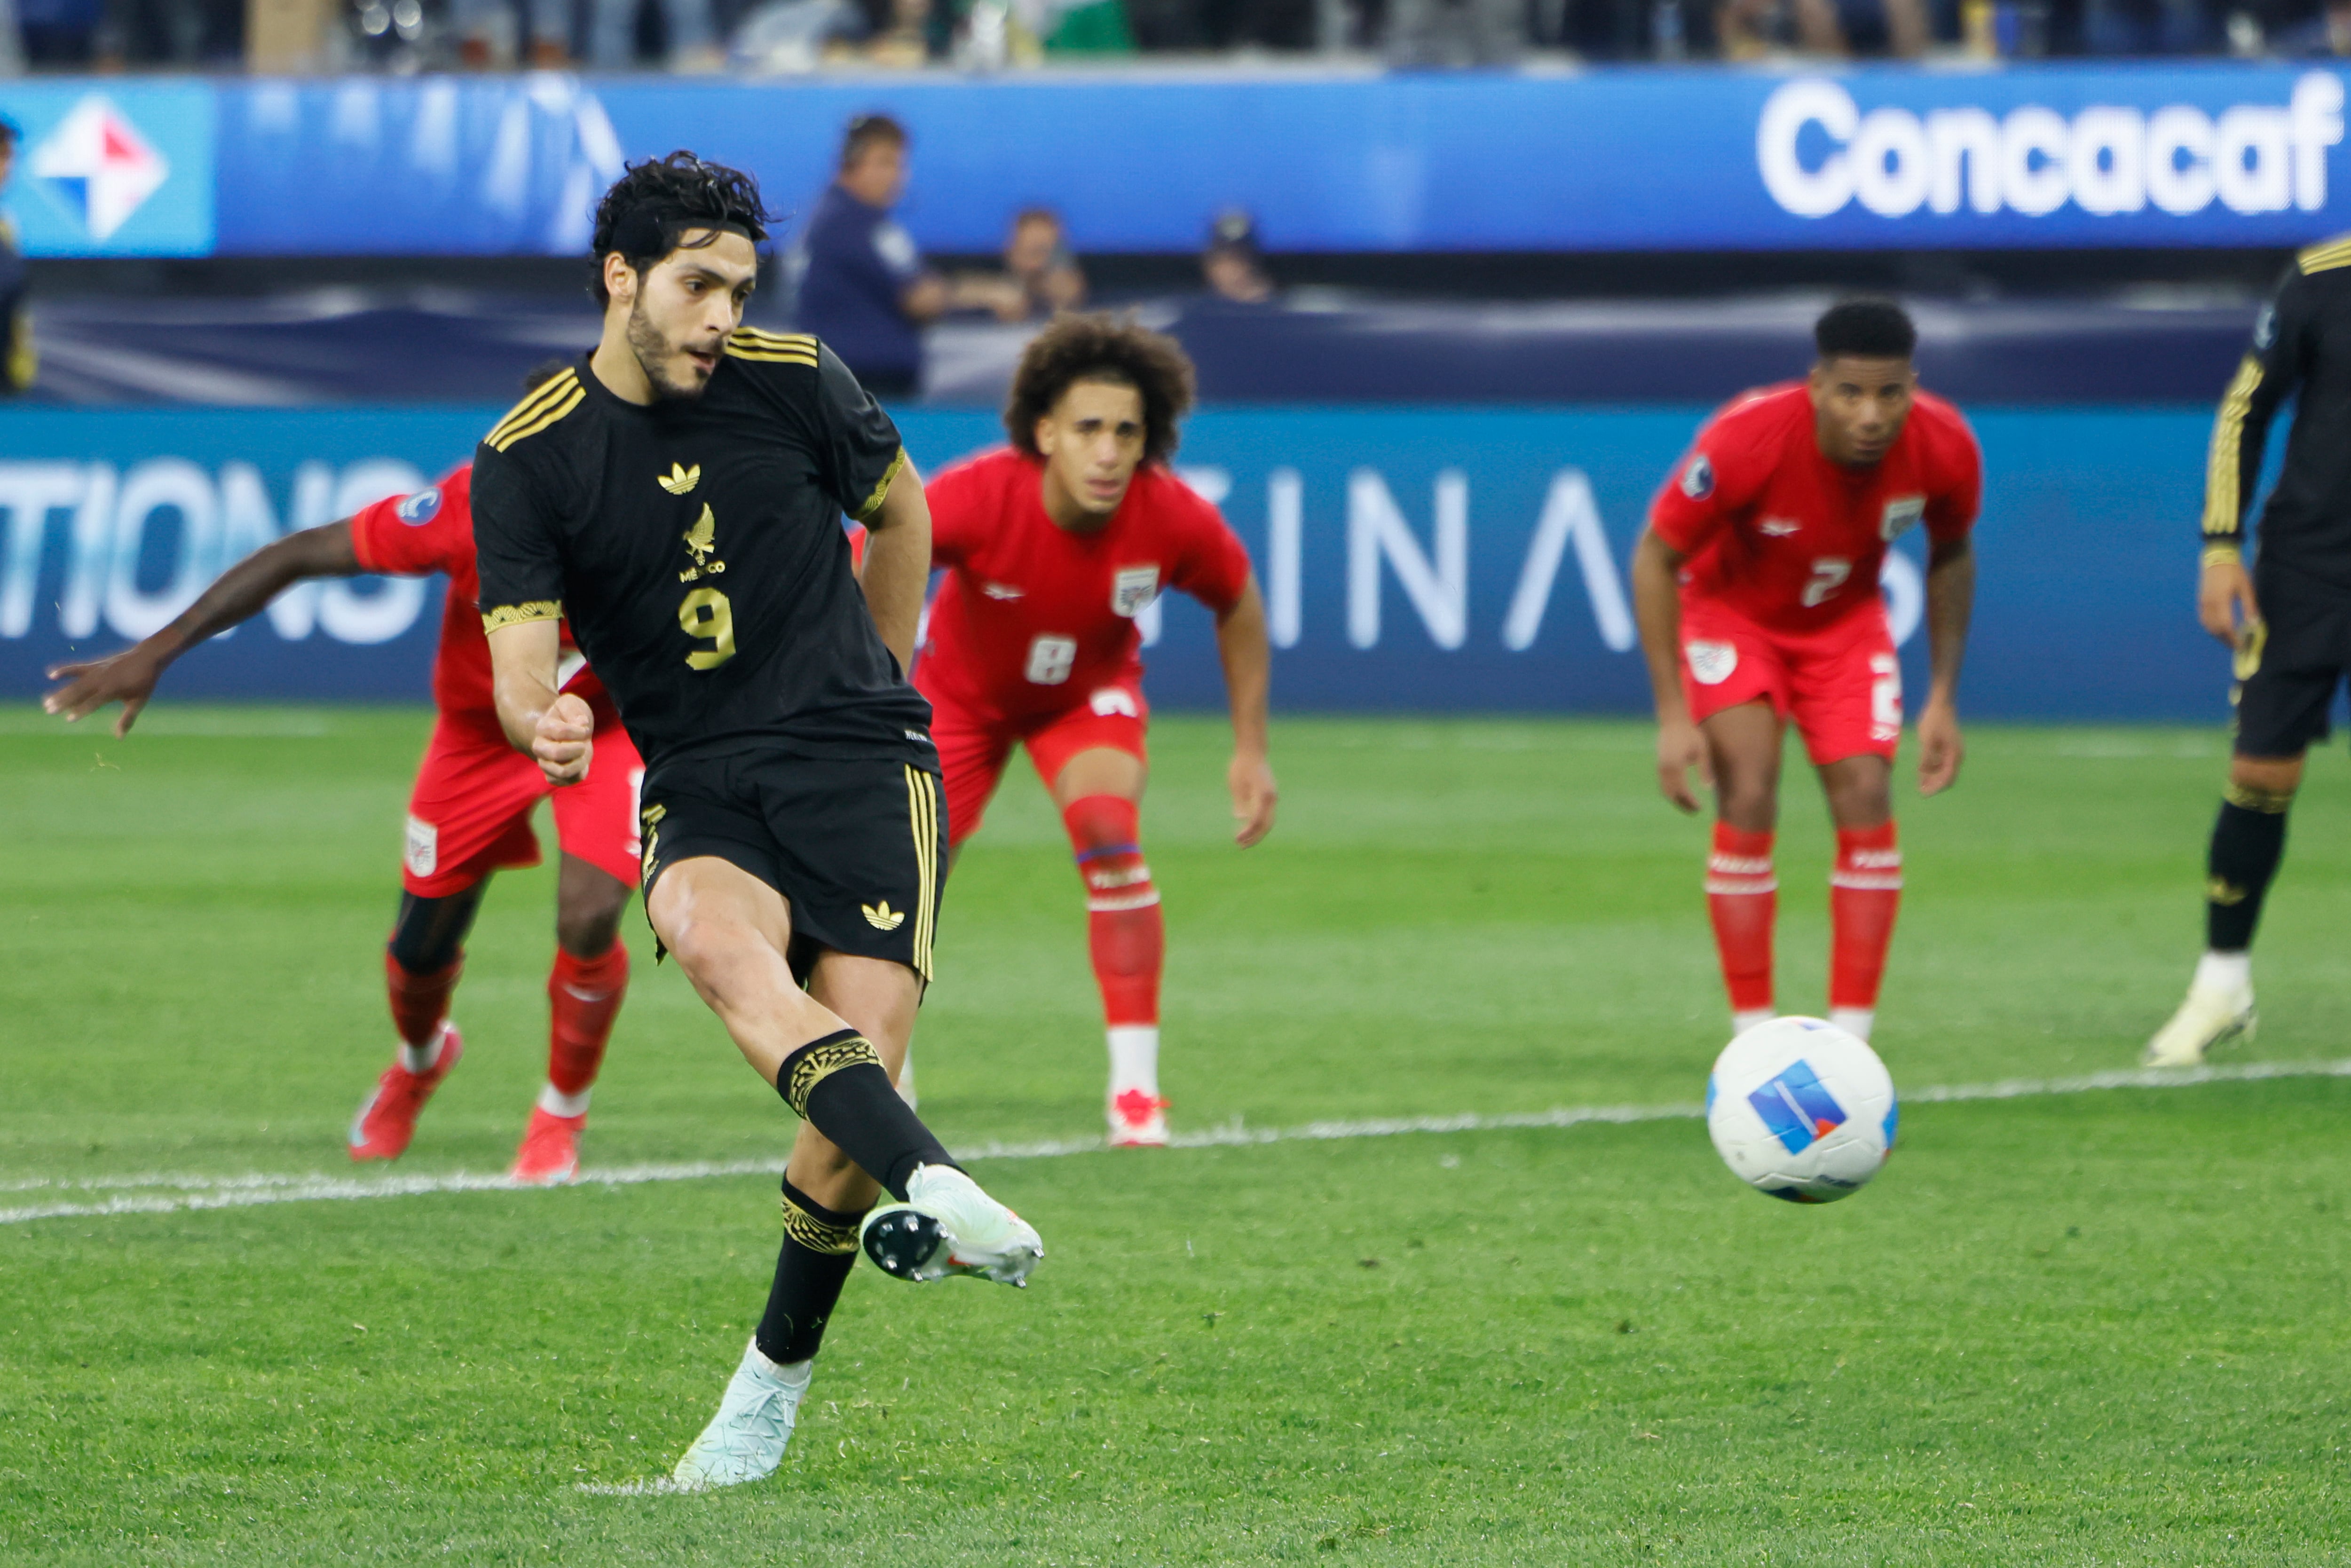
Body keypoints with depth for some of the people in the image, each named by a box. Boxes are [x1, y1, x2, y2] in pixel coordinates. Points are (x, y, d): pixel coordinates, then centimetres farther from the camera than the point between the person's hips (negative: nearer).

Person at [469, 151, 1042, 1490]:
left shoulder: (796, 381, 0)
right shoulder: (526, 461, -3)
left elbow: (899, 505, 19)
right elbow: (521, 665, -7)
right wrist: (541, 722, -31)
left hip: (861, 761, 0)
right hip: (700, 782, 0)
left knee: (860, 1056, -16)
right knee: (715, 934, -36)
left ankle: (778, 1378, 6)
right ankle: (934, 1191, -53)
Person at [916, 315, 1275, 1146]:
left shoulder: (1172, 519, -30)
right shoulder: (979, 497, -39)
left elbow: (1238, 606, -9)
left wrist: (1251, 751, -5)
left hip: (1089, 694, 0)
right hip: (964, 690, 0)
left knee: (1110, 835, -26)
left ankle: (1137, 1090, -22)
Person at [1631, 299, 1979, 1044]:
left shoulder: (1944, 447, -25)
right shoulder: (1744, 441, -36)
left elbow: (1951, 555, -2)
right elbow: (1656, 557, -23)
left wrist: (1943, 700, -4)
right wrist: (1674, 716, -26)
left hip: (1845, 621, 3)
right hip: (1731, 612, -3)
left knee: (1866, 802, -11)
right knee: (1748, 802, -17)